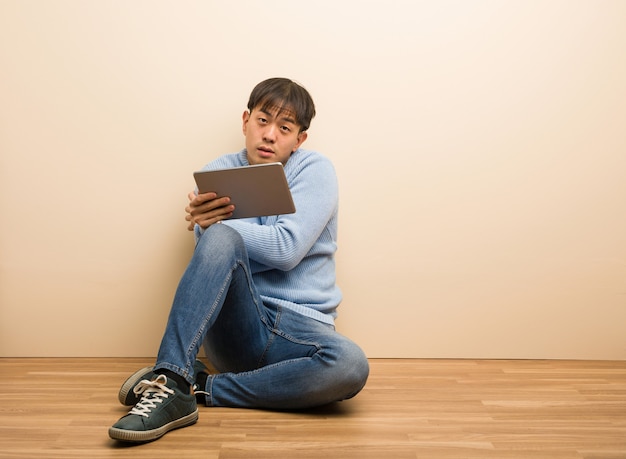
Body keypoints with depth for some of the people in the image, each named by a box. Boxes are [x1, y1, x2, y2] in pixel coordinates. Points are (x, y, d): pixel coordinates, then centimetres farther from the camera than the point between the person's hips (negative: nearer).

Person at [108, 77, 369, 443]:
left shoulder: (316, 170, 1)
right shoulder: (219, 173, 8)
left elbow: (286, 248, -14)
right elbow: (212, 261, -1)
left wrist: (216, 225, -11)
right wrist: (208, 226, -21)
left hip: (300, 327, 0)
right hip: (235, 326, 1)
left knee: (351, 365, -35)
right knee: (221, 238, -30)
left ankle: (202, 388, -21)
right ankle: (171, 381, -34)